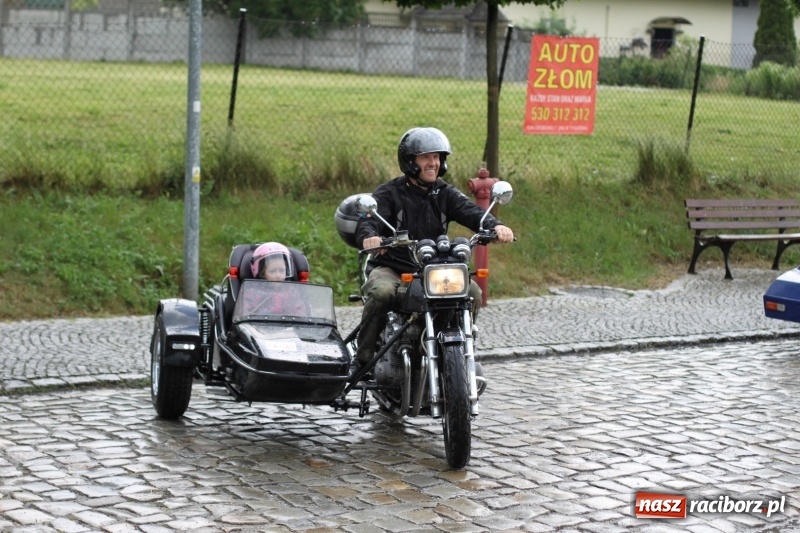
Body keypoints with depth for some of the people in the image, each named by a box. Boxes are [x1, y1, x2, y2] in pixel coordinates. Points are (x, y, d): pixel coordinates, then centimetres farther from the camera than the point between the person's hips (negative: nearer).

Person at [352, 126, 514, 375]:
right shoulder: (389, 193, -1)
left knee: (472, 291, -19)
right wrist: (369, 236, -44)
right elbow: (368, 219, -18)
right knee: (381, 292, -35)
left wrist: (495, 225, -31)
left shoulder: (446, 194, 9)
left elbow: (471, 212, -9)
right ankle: (362, 359, -21)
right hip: (391, 268, -3)